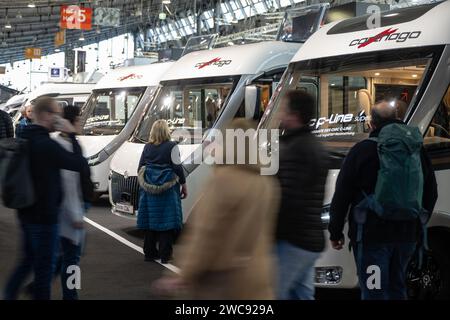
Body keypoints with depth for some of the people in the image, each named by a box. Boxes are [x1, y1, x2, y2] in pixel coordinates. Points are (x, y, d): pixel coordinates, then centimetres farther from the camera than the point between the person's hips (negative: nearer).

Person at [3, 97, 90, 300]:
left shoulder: (24, 139, 6)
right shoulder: (47, 144, -22)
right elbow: (82, 165, -19)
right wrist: (72, 136, -12)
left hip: (26, 213, 9)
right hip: (44, 216, -9)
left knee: (27, 260, 22)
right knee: (44, 267, 4)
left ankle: (9, 294, 21)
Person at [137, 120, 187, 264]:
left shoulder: (147, 147, 6)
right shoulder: (171, 146, -7)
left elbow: (140, 169, 11)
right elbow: (177, 168, -7)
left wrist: (144, 185, 23)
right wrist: (184, 185, 3)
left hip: (149, 190, 4)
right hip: (168, 189, -4)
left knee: (150, 219, 9)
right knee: (167, 220, 0)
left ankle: (149, 252, 15)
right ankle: (165, 254, 0)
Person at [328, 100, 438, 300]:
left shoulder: (363, 150, -9)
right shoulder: (417, 150, 7)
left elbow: (342, 195, -7)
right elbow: (431, 193, 16)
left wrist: (335, 231, 1)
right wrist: (419, 225, 25)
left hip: (372, 234, -5)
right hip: (408, 234, 5)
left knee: (374, 292, -1)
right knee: (397, 287, 19)